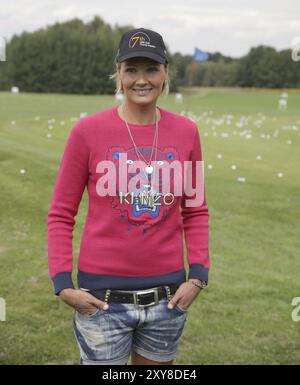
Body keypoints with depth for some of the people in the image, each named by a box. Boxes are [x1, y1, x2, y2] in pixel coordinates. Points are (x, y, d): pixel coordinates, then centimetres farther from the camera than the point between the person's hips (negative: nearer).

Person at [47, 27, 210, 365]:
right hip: (102, 297, -3)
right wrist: (63, 285, -10)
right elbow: (60, 215, -2)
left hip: (167, 296, 3)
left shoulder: (185, 131, 1)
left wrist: (198, 276, 0)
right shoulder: (88, 131, -7)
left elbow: (196, 211, 9)